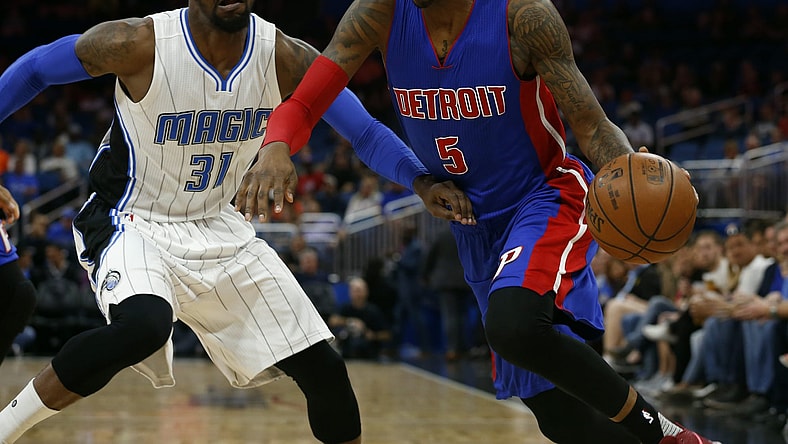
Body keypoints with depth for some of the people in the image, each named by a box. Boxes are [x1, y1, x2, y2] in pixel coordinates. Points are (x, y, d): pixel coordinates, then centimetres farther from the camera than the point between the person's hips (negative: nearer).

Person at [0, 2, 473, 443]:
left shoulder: (284, 57, -13)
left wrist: (421, 180, -22)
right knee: (143, 325, -38)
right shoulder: (140, 43, -22)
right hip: (132, 221, -5)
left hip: (219, 226, 5)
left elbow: (364, 127, -6)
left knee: (324, 368, 0)